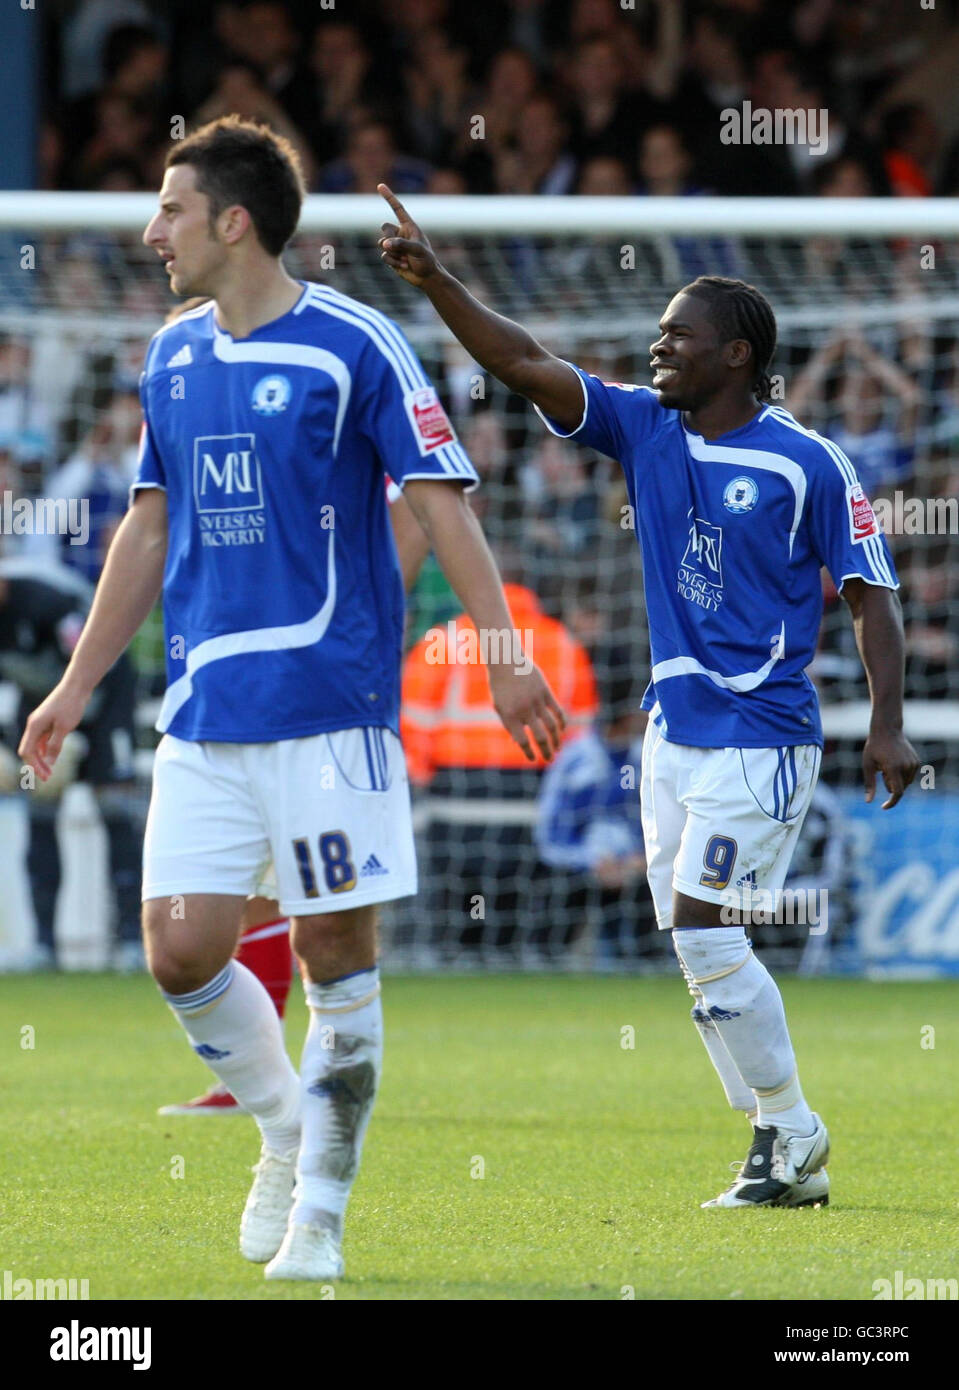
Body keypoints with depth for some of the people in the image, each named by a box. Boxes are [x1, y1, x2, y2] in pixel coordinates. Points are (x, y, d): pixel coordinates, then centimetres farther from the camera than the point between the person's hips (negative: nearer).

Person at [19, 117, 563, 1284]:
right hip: (203, 717, 5)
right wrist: (76, 688, 22)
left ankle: (319, 1209, 7)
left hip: (331, 706, -5)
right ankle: (286, 1130, 21)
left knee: (335, 951, -2)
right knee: (182, 951, -3)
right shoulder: (173, 357, 12)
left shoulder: (352, 347, -6)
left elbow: (441, 505, -7)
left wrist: (505, 659, -15)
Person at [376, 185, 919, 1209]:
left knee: (703, 933, -14)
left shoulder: (807, 465, -8)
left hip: (760, 737, -7)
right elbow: (524, 365, 0)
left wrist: (886, 723, -12)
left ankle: (791, 1134, 0)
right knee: (698, 946, 6)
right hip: (674, 729, 7)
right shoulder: (642, 428, 6)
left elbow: (871, 595, -4)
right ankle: (785, 1155, 13)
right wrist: (435, 285, -11)